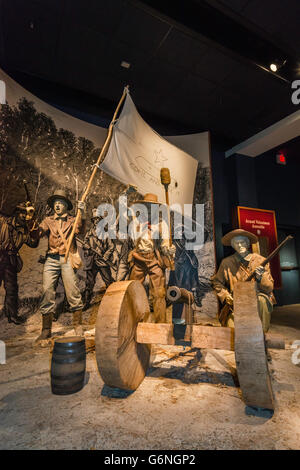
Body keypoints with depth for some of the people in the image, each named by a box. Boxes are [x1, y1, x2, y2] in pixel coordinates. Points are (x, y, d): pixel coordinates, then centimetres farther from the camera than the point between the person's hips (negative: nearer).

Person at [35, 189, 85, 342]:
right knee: (47, 292, 0)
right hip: (51, 259, 2)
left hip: (67, 259, -2)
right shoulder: (48, 221, 17)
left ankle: (78, 325, 11)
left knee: (73, 292, -6)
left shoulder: (71, 220, 11)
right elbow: (39, 232, 0)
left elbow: (79, 229, -10)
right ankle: (46, 330, 12)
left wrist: (81, 212, -23)